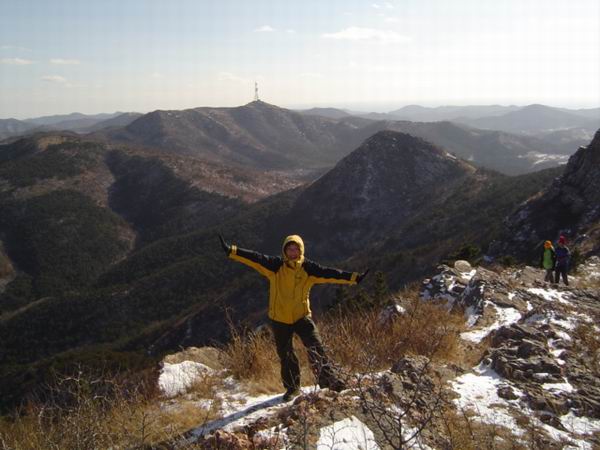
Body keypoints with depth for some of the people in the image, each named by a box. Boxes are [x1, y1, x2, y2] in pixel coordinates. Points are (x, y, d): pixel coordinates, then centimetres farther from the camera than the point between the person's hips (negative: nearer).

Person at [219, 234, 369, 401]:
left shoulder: (307, 268, -5)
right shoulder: (275, 265, -9)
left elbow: (328, 273, -10)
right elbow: (255, 259, -19)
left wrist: (353, 278, -16)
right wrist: (232, 251, -30)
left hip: (302, 316, 0)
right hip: (280, 319, 0)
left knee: (316, 348, -13)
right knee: (285, 356, 12)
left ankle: (329, 380, -3)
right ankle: (292, 388, 29)